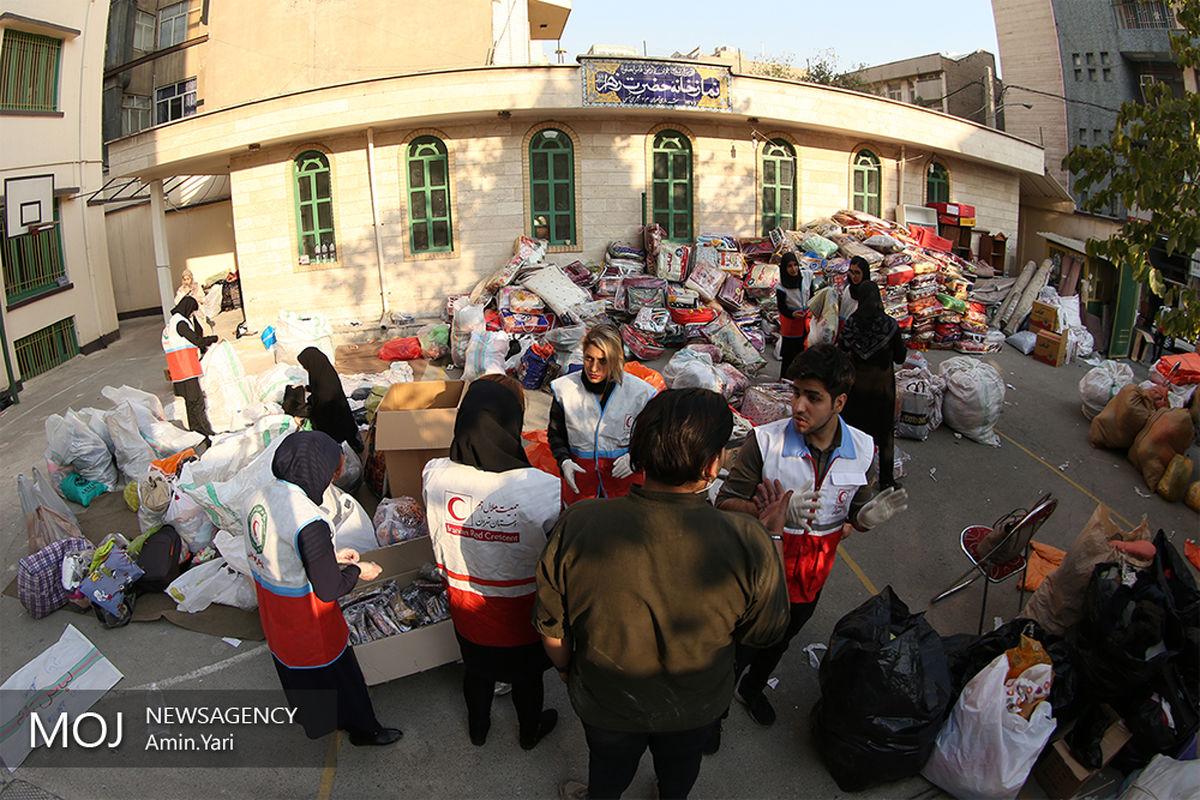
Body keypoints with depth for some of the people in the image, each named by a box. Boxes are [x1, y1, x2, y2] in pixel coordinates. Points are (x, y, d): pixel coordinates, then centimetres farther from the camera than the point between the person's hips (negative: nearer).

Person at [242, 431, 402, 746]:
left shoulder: (257, 496, -10)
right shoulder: (309, 522, -35)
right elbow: (328, 591, -27)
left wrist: (329, 556, 5)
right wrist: (357, 571, -9)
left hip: (270, 605, 8)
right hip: (305, 614, -8)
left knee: (291, 661, 32)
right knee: (336, 671, 16)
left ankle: (307, 716, 58)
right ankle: (363, 729, 39)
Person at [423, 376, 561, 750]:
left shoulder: (434, 475, -25)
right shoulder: (542, 488, -35)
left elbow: (438, 542, -7)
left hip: (465, 604, 3)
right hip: (521, 609, -2)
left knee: (477, 669, 31)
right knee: (526, 675, 28)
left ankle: (477, 729, 58)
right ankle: (530, 730, 55)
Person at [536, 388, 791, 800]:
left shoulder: (577, 525, -32)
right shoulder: (746, 543, -35)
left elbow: (552, 628, -16)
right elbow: (763, 633, -15)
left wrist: (567, 670, 6)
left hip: (604, 702, 0)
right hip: (696, 707, 0)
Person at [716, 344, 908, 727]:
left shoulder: (861, 449, -11)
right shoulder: (766, 441, -24)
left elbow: (853, 514, 2)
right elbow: (725, 503, -22)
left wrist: (868, 516, -22)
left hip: (812, 574, 4)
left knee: (780, 640, 28)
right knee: (742, 643, 14)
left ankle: (752, 688, 58)